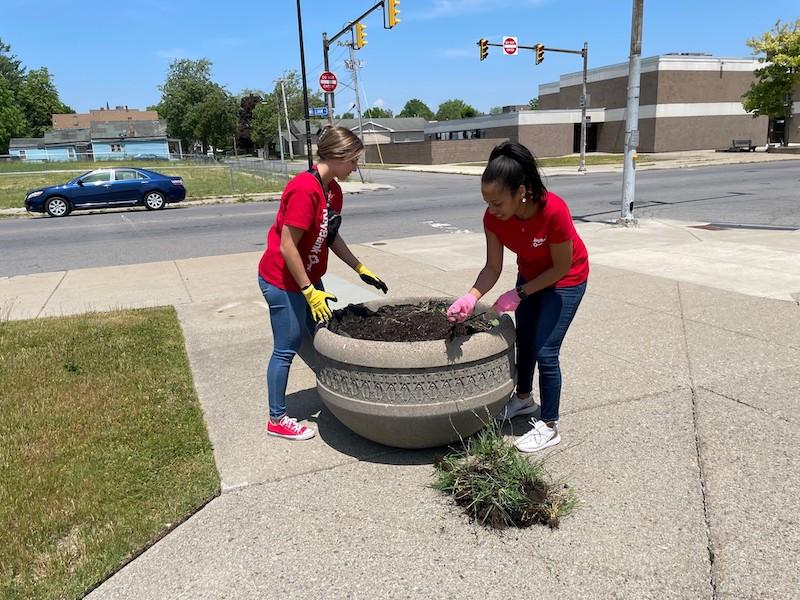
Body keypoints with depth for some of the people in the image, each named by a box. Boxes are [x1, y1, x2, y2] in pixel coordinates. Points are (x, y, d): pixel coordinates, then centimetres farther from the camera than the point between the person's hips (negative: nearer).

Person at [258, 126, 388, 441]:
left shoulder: (333, 190, 4)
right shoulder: (304, 190, -26)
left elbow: (331, 237, 13)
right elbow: (287, 247, -25)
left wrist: (361, 269, 9)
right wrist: (310, 291, -21)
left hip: (309, 278, 9)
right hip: (283, 282, -9)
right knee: (286, 349, 2)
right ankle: (277, 420, 18)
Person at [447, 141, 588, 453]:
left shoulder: (553, 211, -38)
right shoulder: (493, 217, -24)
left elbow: (561, 268, -25)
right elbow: (493, 267, -16)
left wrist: (519, 294, -25)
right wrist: (472, 296, -33)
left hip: (566, 280, -6)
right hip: (530, 275, 6)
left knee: (544, 350, -6)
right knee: (523, 340, 18)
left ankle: (549, 427, 11)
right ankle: (524, 398, 42)